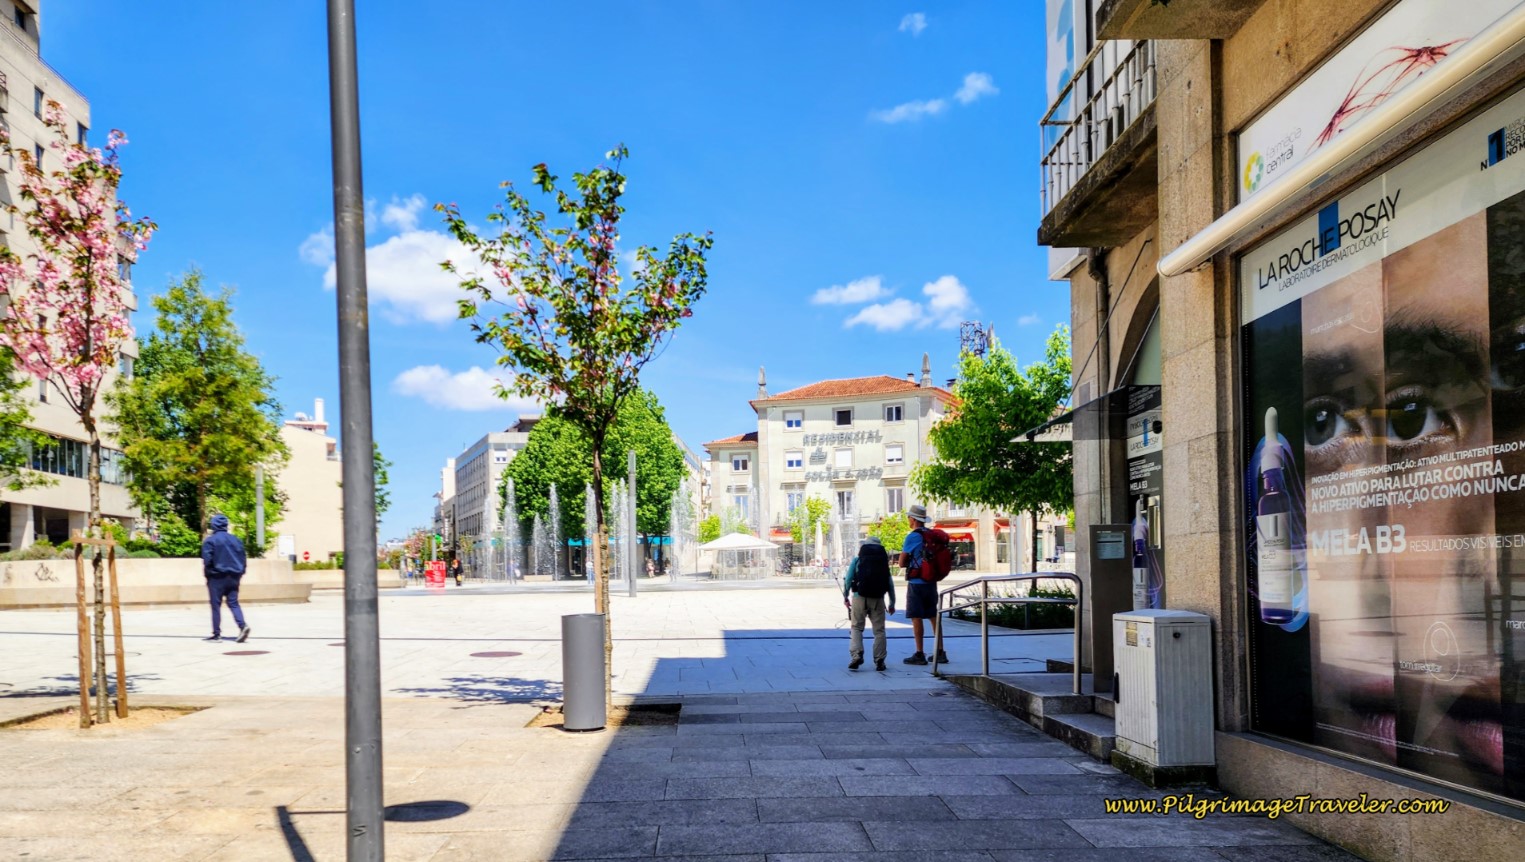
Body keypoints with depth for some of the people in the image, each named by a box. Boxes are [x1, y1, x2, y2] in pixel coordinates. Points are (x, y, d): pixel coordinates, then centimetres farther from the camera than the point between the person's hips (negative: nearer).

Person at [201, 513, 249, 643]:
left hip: (217, 577, -4)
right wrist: (240, 572, 16)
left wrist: (207, 573, 2)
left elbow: (207, 560, -13)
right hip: (233, 577, 4)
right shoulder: (236, 540, 9)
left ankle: (216, 633, 5)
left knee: (216, 605, 4)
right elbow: (243, 560, 8)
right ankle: (242, 626, -14)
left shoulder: (210, 540, -6)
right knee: (233, 603, 7)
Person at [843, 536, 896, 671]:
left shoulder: (857, 560, 5)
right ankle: (879, 661, 5)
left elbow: (848, 579, 0)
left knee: (857, 627, 8)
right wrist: (892, 603, 12)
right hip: (878, 599, 1)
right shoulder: (884, 561, 9)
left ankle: (857, 655, -10)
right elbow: (890, 583, 6)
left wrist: (845, 597, 11)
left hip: (860, 597, -1)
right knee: (879, 630, 8)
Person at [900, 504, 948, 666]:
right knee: (934, 616, 11)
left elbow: (902, 563, -9)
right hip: (931, 581, 7)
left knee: (916, 617, -3)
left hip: (916, 582, -7)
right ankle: (940, 653, 13)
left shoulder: (912, 537, -12)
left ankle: (919, 654, -4)